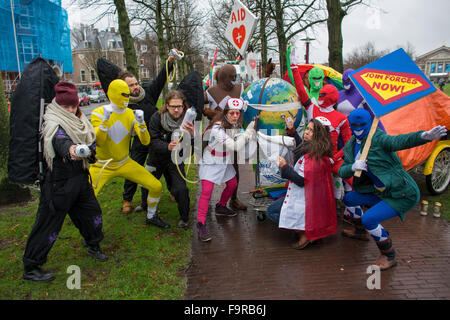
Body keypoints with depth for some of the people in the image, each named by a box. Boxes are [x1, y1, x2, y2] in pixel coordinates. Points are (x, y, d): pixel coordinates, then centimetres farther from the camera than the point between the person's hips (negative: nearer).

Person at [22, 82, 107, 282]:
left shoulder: (80, 122, 10)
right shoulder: (53, 123, -16)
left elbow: (91, 142, 18)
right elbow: (59, 140, -38)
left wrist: (89, 151, -4)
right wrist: (69, 149, -59)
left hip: (80, 178, 8)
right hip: (59, 183, -8)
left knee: (91, 212, 16)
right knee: (49, 222, -1)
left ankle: (93, 246, 39)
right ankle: (30, 268, 14)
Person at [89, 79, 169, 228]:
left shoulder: (131, 114, -2)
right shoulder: (99, 113, -10)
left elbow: (145, 141, -10)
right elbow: (98, 142, -22)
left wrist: (141, 123, -24)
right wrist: (105, 120, -32)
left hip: (125, 163, 3)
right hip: (102, 165, -3)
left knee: (156, 187, -2)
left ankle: (151, 217, 25)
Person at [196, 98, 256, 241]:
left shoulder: (235, 124, -8)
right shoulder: (218, 128, -32)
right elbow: (236, 146, -35)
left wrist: (251, 134, -19)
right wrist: (249, 130, -33)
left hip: (225, 161, 8)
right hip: (211, 162, -8)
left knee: (233, 185, 18)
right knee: (207, 191, -14)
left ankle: (221, 207, 43)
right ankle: (201, 224, -5)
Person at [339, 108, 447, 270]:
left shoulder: (377, 138, -19)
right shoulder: (350, 146, 5)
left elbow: (399, 141, -39)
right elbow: (342, 171, 2)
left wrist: (424, 136, -59)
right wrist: (353, 167, -22)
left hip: (403, 194, -9)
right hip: (381, 192, 9)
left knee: (369, 219, -22)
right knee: (348, 199, 20)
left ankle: (389, 256, 2)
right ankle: (360, 231, 44)